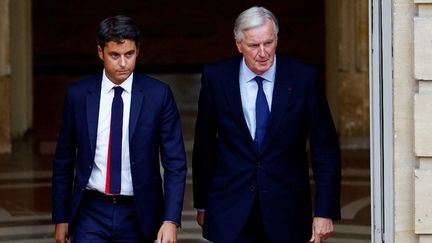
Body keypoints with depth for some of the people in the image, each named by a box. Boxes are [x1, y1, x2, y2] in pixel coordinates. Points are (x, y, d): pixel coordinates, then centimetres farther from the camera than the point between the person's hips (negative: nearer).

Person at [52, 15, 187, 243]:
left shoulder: (158, 94, -4)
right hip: (91, 214, 0)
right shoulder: (78, 94, 0)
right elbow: (63, 162, 8)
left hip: (137, 216, 0)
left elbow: (175, 163, -4)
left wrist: (171, 220, -14)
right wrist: (61, 218, 8)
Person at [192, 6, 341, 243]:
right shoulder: (216, 77, -2)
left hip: (286, 213, 0)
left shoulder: (303, 78, -5)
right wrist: (201, 204, 11)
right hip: (231, 212, 0)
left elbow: (325, 149, -3)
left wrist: (325, 211, -8)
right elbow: (204, 146, 7)